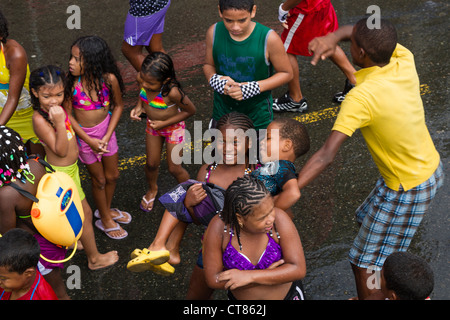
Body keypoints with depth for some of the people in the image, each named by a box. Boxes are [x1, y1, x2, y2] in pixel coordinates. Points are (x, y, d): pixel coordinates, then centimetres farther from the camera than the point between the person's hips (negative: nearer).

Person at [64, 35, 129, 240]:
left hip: (105, 131, 2)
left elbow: (118, 106, -7)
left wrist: (107, 136, -14)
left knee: (112, 176, 20)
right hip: (83, 135, -2)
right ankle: (105, 220, 38)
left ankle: (107, 209, 49)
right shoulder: (71, 82, -23)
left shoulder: (109, 79, -20)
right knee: (99, 180, 14)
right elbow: (67, 114, -15)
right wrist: (90, 141, -18)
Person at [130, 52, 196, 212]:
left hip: (173, 127, -5)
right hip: (152, 125, 5)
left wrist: (165, 123, -22)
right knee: (151, 163, 19)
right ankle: (152, 190, 51)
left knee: (174, 168, 8)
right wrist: (138, 107, -16)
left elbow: (190, 110, -23)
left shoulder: (172, 92, -40)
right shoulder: (141, 78, -25)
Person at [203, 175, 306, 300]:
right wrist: (266, 274, -27)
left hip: (287, 294, 0)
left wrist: (248, 276, -36)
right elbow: (213, 279, -24)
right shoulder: (219, 226, -30)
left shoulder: (280, 218, -31)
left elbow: (299, 270, -29)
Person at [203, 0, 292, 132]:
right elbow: (208, 65, 1)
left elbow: (286, 73, -12)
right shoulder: (214, 33, -14)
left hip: (257, 110, -2)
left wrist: (255, 87, -25)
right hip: (223, 105, 2)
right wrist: (214, 79, -21)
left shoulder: (269, 39, -23)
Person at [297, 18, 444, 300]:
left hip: (408, 189, -9)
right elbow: (367, 32, 5)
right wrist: (333, 37, -15)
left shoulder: (361, 98, -32)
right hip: (432, 168, 9)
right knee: (366, 220, 29)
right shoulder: (405, 61, -11)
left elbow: (327, 155, -37)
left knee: (364, 266, 2)